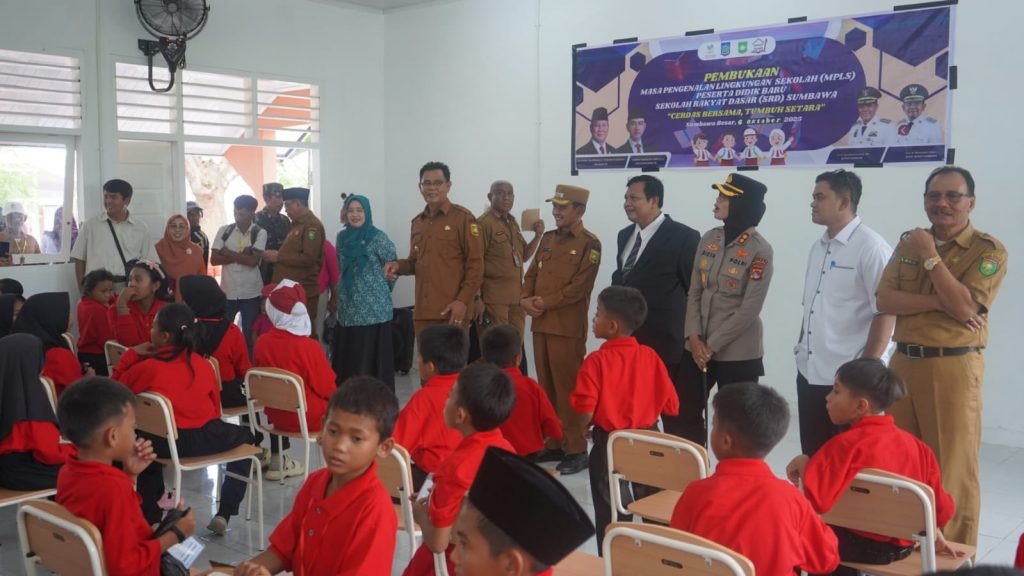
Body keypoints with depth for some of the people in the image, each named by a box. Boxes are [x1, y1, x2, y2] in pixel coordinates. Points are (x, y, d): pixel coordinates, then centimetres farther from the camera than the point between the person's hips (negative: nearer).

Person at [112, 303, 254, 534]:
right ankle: (223, 515, 21)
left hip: (165, 444, 0)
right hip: (205, 439, 0)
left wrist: (132, 354, 15)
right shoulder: (203, 364, 5)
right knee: (244, 435, 30)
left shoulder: (147, 367, -4)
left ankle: (152, 520, 33)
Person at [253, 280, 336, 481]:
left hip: (276, 414, 4)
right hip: (309, 417, -4)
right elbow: (327, 388, -15)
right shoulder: (309, 346, -24)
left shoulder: (262, 342, -11)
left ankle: (277, 460, 41)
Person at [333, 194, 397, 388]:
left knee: (373, 356, -3)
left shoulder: (378, 238, -8)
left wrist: (380, 288, 6)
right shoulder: (342, 237, 9)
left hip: (374, 309, -5)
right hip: (347, 309, 5)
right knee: (348, 356, 7)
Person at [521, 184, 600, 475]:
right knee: (547, 387, 12)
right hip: (540, 325, 7)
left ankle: (577, 450, 6)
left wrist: (545, 303, -14)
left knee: (568, 388, -3)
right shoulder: (547, 239, 15)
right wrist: (526, 299, -4)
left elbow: (579, 287, -14)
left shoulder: (589, 244, -7)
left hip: (568, 328, -7)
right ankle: (553, 444, 23)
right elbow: (532, 273, 15)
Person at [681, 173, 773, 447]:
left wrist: (712, 345, -13)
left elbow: (749, 310, -15)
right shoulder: (709, 238, 4)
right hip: (697, 348, 6)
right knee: (686, 413, 12)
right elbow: (694, 292, 5)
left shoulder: (760, 250, -12)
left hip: (737, 353, -6)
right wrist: (693, 337, -6)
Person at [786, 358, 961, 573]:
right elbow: (937, 500, 7)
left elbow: (816, 500, -32)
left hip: (861, 546, -7)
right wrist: (934, 533, 25)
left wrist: (803, 463, -14)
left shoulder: (846, 444, -22)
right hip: (903, 545, 7)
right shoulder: (914, 444, -1)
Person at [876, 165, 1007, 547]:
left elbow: (964, 306, -18)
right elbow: (884, 300, 0)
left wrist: (930, 256, -13)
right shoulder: (909, 243, 10)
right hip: (903, 362, 5)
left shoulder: (988, 250, -6)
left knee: (953, 467, 1)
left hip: (953, 367, -5)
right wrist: (938, 303, -14)